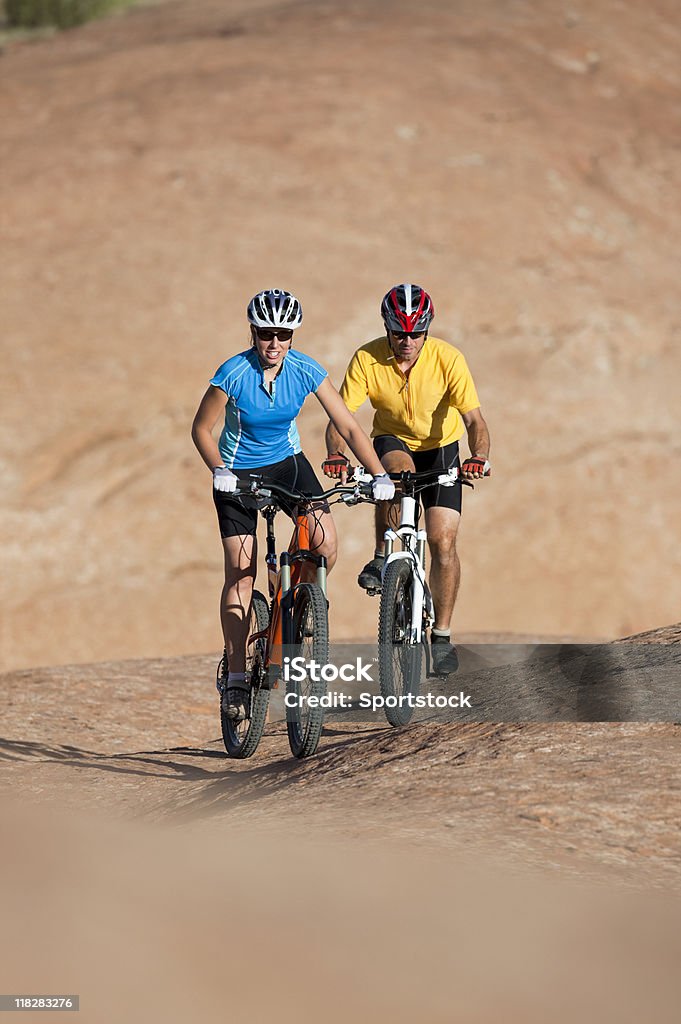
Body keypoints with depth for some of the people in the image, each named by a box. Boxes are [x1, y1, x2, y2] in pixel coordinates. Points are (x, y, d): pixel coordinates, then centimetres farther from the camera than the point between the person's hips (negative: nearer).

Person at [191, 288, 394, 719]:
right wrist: (219, 471, -31)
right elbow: (201, 429, -14)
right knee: (241, 572, -8)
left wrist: (380, 475, -23)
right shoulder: (233, 374, -23)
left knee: (326, 541, -20)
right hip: (238, 472, -2)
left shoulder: (307, 372, -17)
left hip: (287, 461, 2)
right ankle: (235, 675, 0)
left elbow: (348, 426, -14)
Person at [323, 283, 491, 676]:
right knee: (399, 471, -37)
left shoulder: (448, 359, -24)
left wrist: (479, 457, -47)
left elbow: (474, 419, -28)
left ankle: (442, 636, 2)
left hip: (440, 448, 0)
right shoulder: (367, 360, -22)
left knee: (443, 541, -10)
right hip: (392, 441, 0)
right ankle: (382, 558, -19)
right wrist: (336, 454, -44)